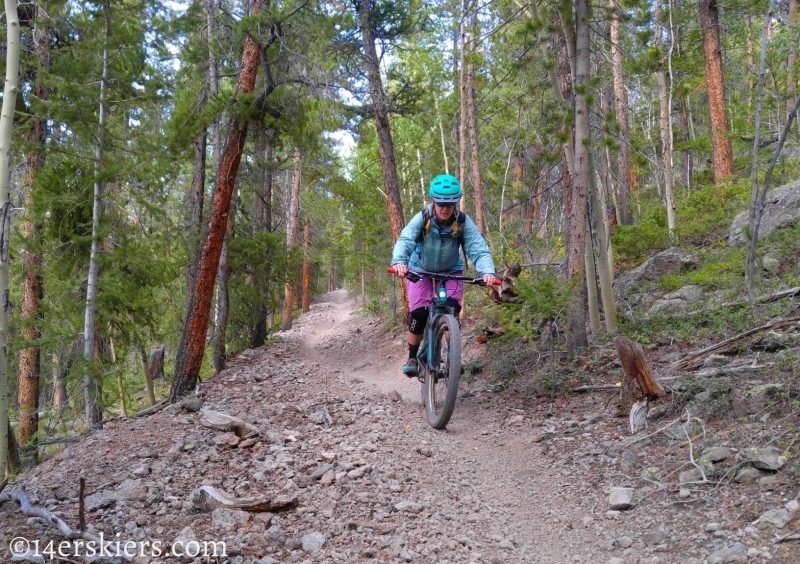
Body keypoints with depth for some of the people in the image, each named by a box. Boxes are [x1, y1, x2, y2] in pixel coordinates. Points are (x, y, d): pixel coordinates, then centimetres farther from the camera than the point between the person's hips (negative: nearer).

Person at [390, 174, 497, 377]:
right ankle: (412, 358, 9)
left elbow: (478, 248, -34)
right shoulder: (422, 219, -25)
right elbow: (405, 241, -39)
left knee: (452, 310, -18)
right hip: (421, 270, -1)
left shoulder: (463, 222, -23)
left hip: (451, 271, 1)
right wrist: (399, 261, -61)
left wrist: (488, 271, -53)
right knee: (418, 314, -13)